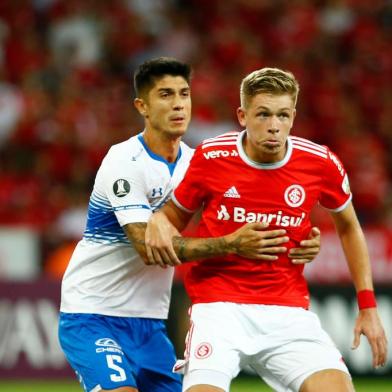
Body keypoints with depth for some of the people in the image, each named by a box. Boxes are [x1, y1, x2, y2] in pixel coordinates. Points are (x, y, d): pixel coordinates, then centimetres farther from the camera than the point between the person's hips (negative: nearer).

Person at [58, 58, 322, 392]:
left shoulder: (194, 161, 4)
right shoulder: (125, 161, -17)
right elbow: (148, 247, -26)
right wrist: (231, 243, -35)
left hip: (150, 320, 7)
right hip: (93, 315, -7)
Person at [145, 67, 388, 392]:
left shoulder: (321, 164, -3)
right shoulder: (211, 157, -6)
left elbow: (348, 227, 16)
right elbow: (175, 216, 12)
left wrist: (368, 306, 12)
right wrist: (158, 222, -13)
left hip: (289, 310, 1)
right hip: (219, 306, -1)